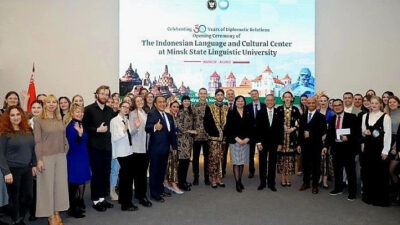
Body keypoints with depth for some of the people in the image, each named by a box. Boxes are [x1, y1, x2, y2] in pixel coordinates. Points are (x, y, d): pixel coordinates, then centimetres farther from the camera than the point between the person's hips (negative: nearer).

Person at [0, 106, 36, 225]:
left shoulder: (28, 130, 6)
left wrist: (34, 165, 10)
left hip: (27, 169, 5)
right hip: (13, 170, -5)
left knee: (28, 196, 10)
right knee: (14, 198, 9)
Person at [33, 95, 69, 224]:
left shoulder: (60, 120, 9)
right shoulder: (38, 120, -4)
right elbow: (37, 141, -8)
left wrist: (66, 151, 7)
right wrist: (39, 159, -13)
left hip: (61, 156, 5)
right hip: (46, 157, -5)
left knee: (60, 184, 9)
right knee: (47, 185, 3)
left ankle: (57, 213, 22)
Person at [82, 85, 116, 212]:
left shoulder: (110, 110, 11)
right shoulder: (89, 109, -4)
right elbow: (84, 127, -9)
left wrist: (108, 130, 2)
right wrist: (97, 130, -16)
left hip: (107, 146, 5)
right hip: (95, 147, -5)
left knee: (106, 173, 9)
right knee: (96, 174, 2)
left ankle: (102, 198, 23)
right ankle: (95, 200, 15)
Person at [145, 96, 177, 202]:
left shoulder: (169, 116, 16)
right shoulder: (151, 114, -8)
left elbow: (172, 132, 19)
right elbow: (147, 128, -24)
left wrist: (174, 146, 17)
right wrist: (154, 127, -44)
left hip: (165, 148, 7)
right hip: (155, 148, -7)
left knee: (162, 170, 14)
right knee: (154, 170, 2)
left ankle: (160, 189, 27)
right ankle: (154, 193, 11)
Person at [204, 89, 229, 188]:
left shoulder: (227, 109, 10)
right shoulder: (209, 108, 2)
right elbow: (206, 122, 1)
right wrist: (209, 133, -5)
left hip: (224, 137, 3)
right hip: (213, 137, -3)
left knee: (221, 159, 7)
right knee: (213, 158, -4)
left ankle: (219, 178, 15)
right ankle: (213, 179, 5)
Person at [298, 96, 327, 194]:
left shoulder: (320, 117, -6)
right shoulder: (303, 116, 10)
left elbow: (323, 131, -13)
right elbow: (300, 130, 11)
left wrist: (310, 134, -17)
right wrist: (299, 144, 9)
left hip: (316, 145, -4)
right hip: (305, 145, 4)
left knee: (316, 165, 5)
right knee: (305, 164, 10)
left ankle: (315, 185, 16)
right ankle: (306, 183, 25)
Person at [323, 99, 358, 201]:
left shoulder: (351, 117, -5)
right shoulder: (332, 119, 10)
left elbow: (357, 132, -9)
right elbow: (329, 134, 11)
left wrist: (348, 138, -23)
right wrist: (326, 146, 2)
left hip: (348, 147, -5)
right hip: (336, 147, 5)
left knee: (350, 170, 2)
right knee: (337, 169, 14)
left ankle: (352, 192, 12)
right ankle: (338, 189, 29)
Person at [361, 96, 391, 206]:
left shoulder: (385, 117, -8)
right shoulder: (365, 116, 9)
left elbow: (388, 135, -8)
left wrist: (385, 151, -11)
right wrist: (364, 132, -7)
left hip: (380, 148, -5)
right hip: (368, 147, 5)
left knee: (380, 173, 2)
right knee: (368, 171, 10)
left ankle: (381, 199, 14)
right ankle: (369, 196, 22)